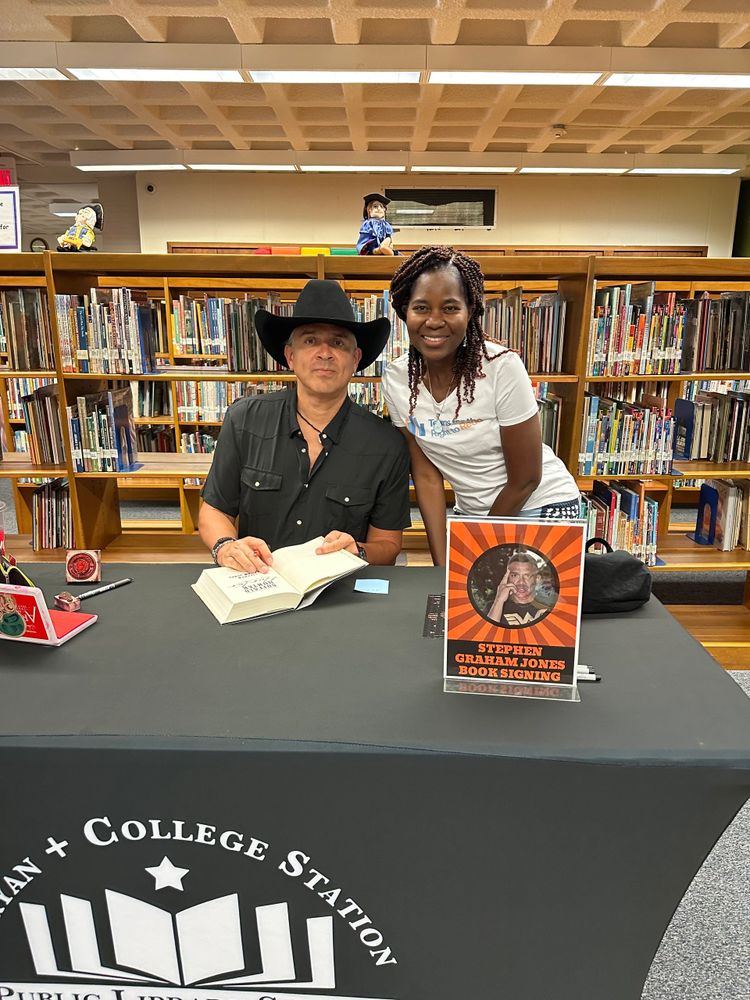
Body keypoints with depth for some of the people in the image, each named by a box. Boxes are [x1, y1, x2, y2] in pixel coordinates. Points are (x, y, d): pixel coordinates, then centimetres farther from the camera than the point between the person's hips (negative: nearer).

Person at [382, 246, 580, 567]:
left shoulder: (503, 367, -24)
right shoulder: (396, 379, -11)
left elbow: (525, 479, -17)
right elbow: (427, 475, -6)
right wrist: (442, 566, -11)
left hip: (541, 505, -3)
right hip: (471, 512, 4)